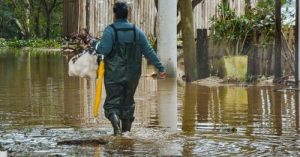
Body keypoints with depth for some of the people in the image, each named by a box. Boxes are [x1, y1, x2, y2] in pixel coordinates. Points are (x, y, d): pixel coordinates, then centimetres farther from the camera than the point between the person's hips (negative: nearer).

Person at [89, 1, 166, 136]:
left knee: (113, 101, 1)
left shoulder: (110, 30, -9)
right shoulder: (137, 31, 4)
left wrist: (94, 44, 1)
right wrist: (160, 68, 5)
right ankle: (126, 130, 19)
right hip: (132, 75, 4)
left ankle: (115, 121, -25)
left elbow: (103, 49, -19)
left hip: (114, 75, -3)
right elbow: (149, 51, 2)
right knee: (128, 102, 16)